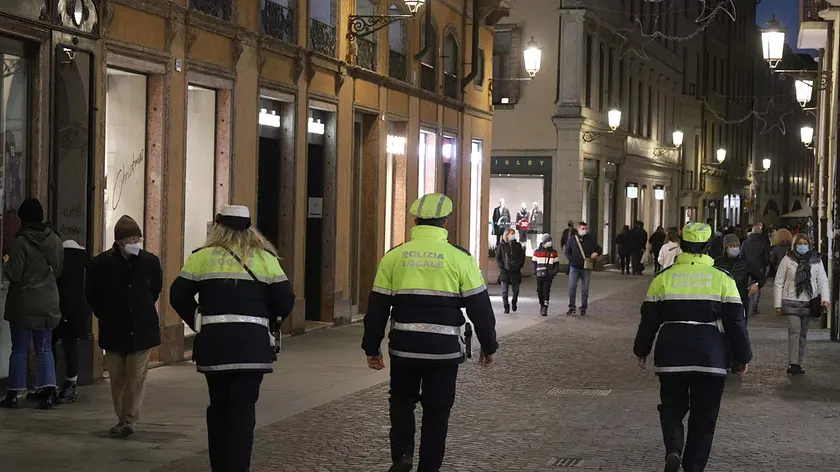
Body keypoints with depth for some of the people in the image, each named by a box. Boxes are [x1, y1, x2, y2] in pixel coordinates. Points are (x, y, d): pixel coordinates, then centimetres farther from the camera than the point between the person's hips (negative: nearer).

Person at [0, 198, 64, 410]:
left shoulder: (21, 241, -16)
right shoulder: (54, 240, 1)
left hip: (23, 306, -4)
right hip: (48, 305, 4)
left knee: (19, 350, 5)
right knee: (44, 349, 9)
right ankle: (47, 393, 2)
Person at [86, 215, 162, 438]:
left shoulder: (149, 261, -6)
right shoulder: (101, 263, -10)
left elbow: (156, 288, 14)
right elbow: (91, 294, 6)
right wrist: (104, 315, 6)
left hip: (141, 329, 0)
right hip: (113, 331, 0)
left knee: (137, 377, -3)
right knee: (117, 377, 7)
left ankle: (131, 419, 4)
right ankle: (122, 418, 20)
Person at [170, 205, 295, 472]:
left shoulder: (202, 257, 5)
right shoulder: (265, 258, 4)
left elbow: (178, 296, 1)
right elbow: (285, 301, -1)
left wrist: (199, 324, 10)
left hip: (213, 342, 1)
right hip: (253, 344, -1)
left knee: (218, 408, 15)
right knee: (243, 411, 0)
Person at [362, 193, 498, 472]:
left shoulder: (394, 257, 1)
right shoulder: (460, 258, -5)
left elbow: (377, 308, 4)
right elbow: (480, 307, -2)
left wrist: (372, 348, 13)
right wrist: (488, 346, 11)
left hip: (404, 347, 2)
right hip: (444, 350, -1)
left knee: (402, 402, 21)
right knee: (436, 412, 11)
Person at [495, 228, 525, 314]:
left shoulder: (518, 245, 7)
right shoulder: (502, 245, 2)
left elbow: (522, 257, 9)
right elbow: (498, 257, 2)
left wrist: (519, 266, -3)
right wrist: (502, 266, -9)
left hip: (515, 271, 2)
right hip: (505, 271, -2)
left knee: (516, 290, 6)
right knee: (504, 291, -2)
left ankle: (514, 303, 31)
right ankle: (506, 307, 6)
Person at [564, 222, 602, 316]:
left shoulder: (591, 239, 4)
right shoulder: (573, 239, 4)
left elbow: (599, 249, 11)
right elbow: (567, 251, 11)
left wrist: (596, 253, -11)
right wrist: (571, 259, -5)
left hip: (586, 268, 0)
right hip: (574, 267, 0)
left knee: (585, 289, 4)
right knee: (572, 287, -3)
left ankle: (583, 308, 12)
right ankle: (572, 307, 8)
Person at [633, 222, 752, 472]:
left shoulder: (663, 277, 1)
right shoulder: (722, 279, -2)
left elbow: (649, 319, 5)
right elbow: (735, 321, 0)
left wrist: (641, 350, 18)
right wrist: (743, 356, 10)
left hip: (671, 354, 1)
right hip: (711, 357, -1)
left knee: (672, 407, 14)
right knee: (704, 415, 9)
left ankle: (673, 450, -10)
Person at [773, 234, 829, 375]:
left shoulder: (816, 260, 3)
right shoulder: (787, 260, -2)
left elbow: (823, 280, 4)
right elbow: (779, 282, 2)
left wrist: (825, 297, -13)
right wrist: (778, 304, -2)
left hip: (809, 302, 3)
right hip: (791, 301, -3)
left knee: (803, 333, 9)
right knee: (794, 331, -14)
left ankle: (799, 363, 17)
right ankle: (793, 364, -15)